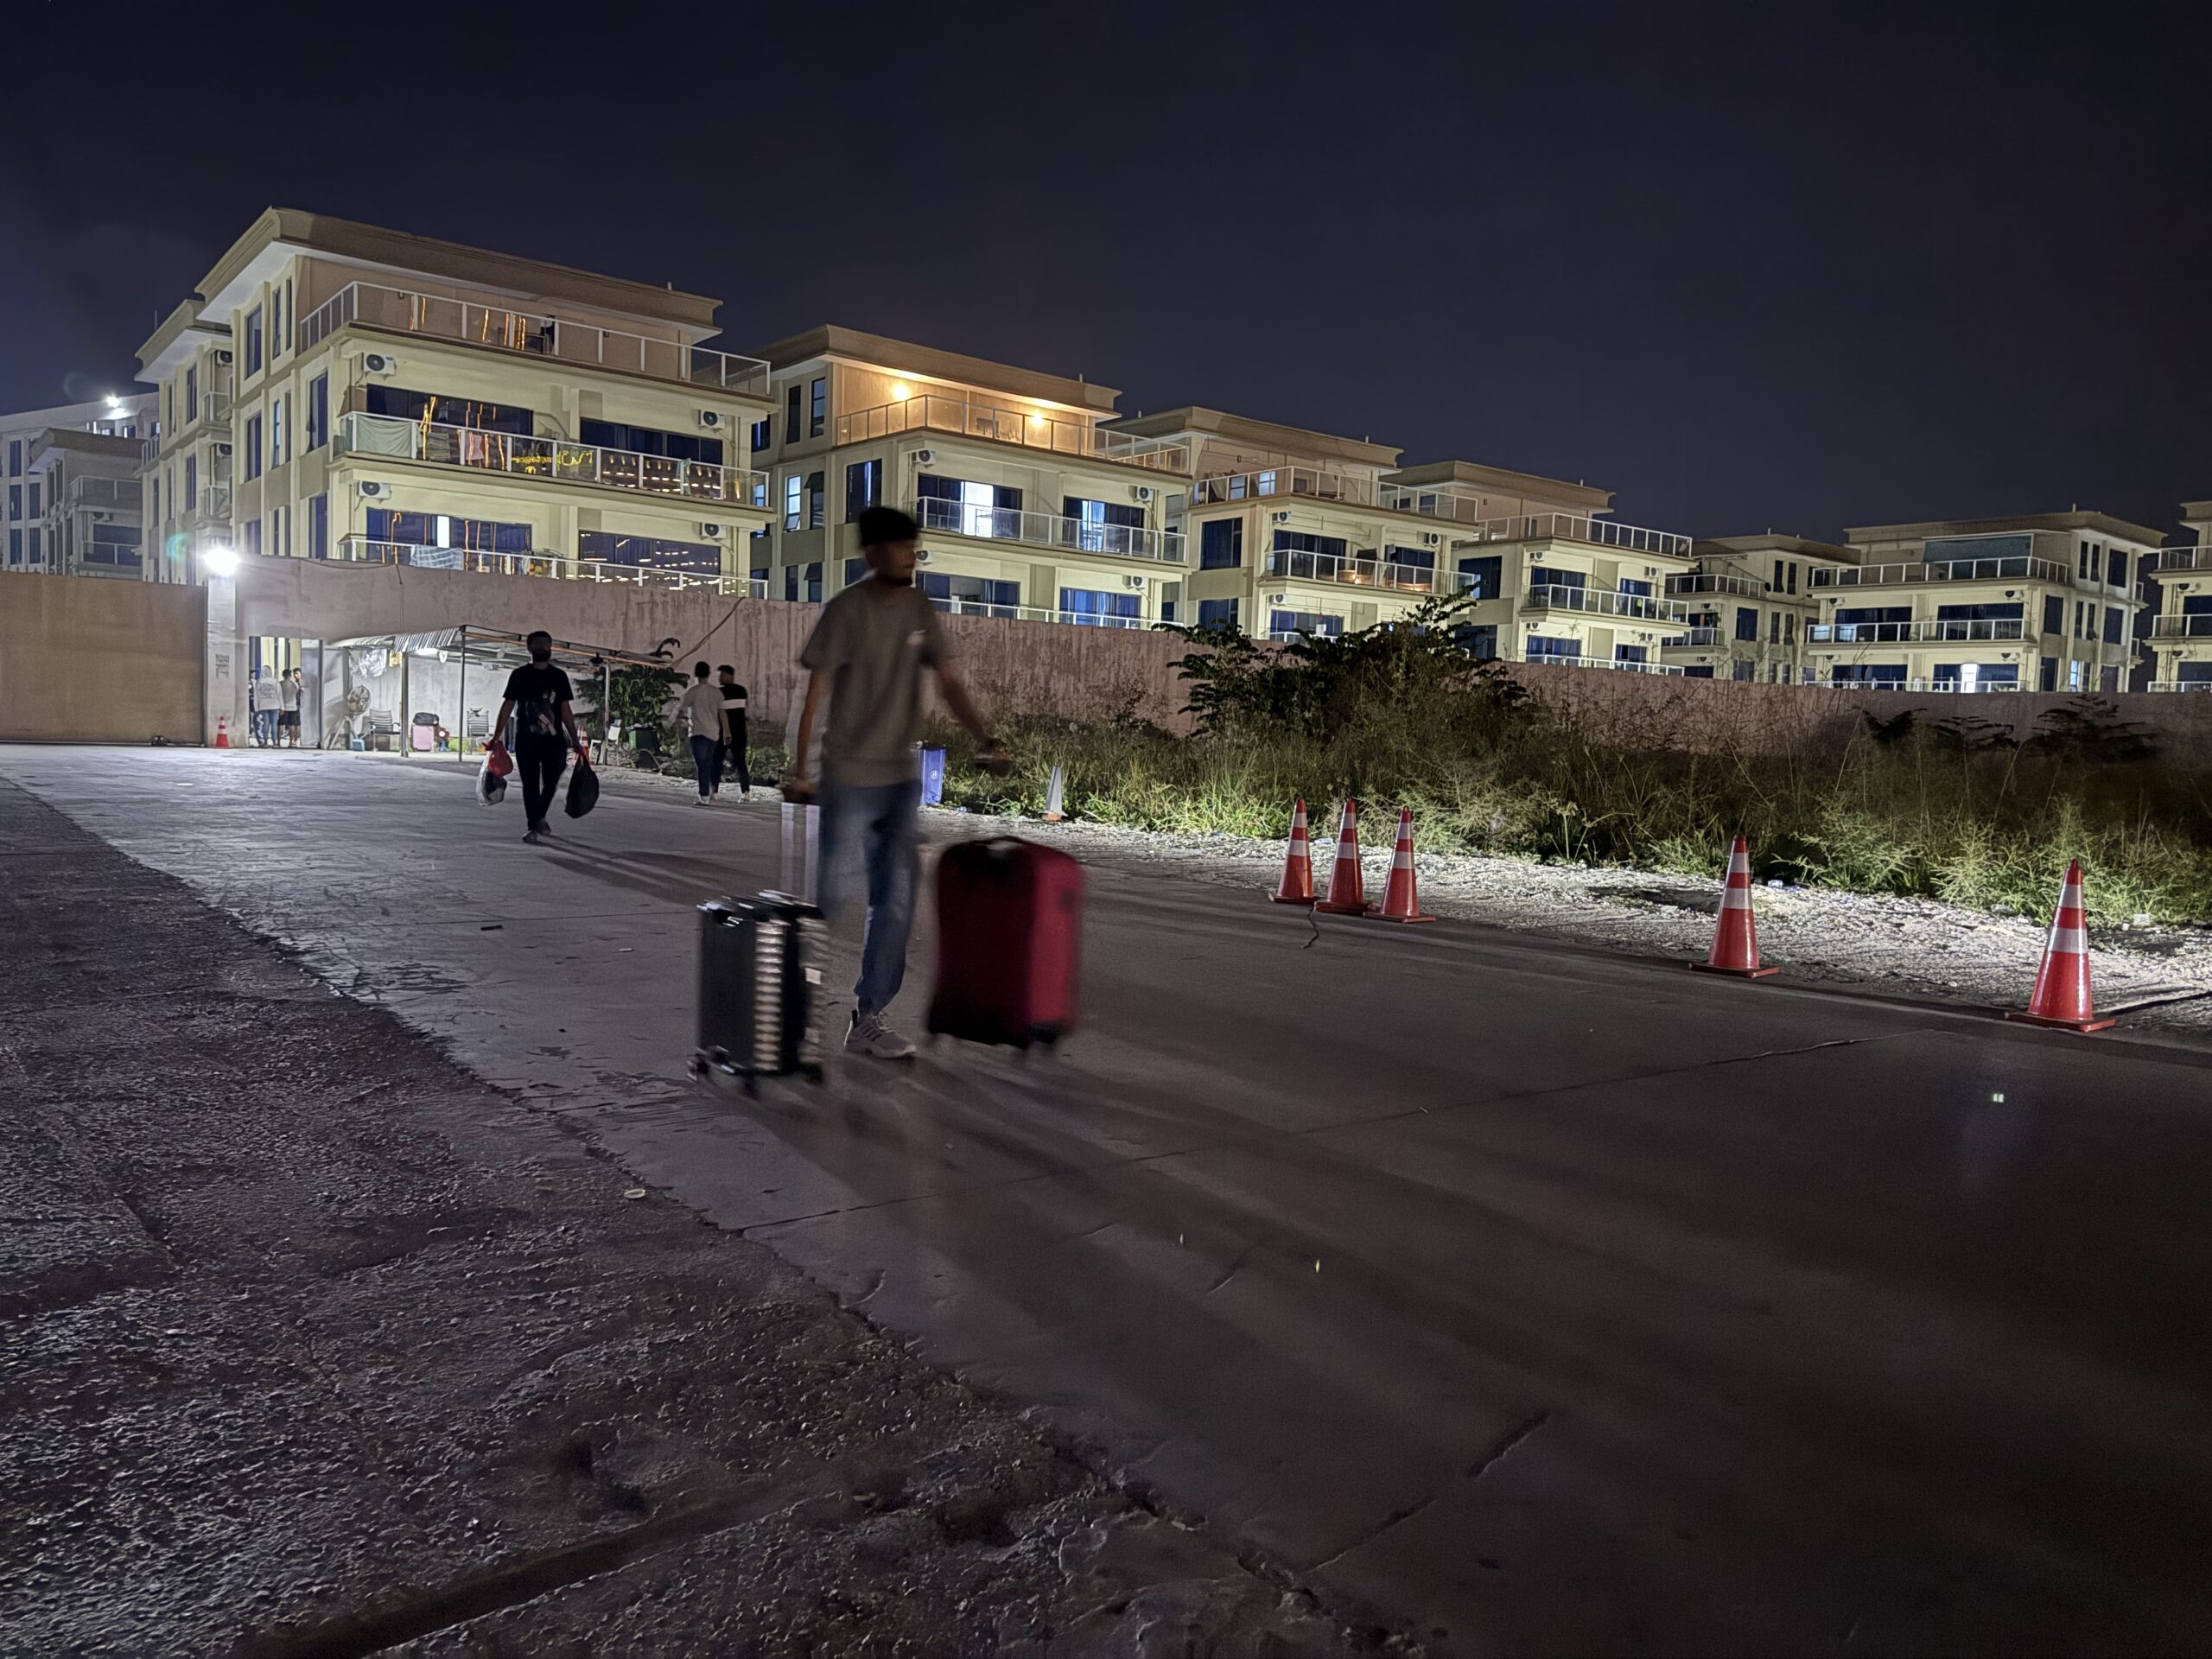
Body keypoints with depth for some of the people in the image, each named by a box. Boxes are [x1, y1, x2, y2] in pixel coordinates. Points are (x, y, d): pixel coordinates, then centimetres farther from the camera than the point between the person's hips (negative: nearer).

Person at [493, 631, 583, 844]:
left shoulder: (559, 676, 9)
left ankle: (540, 816, 27)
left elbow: (566, 710, 10)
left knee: (551, 782, 1)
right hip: (525, 740, -1)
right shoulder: (519, 675, 4)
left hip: (553, 740, 1)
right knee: (530, 784, 0)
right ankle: (534, 826, 6)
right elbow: (508, 706, 3)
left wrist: (575, 740, 6)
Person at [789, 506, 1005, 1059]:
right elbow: (816, 692, -10)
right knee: (831, 890, -1)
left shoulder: (919, 609, 6)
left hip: (903, 777, 5)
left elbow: (949, 682, 4)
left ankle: (868, 1020, 10)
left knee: (895, 901, 3)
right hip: (850, 778, -5)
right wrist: (800, 770, -15)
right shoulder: (847, 609, -9)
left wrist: (986, 740, -10)